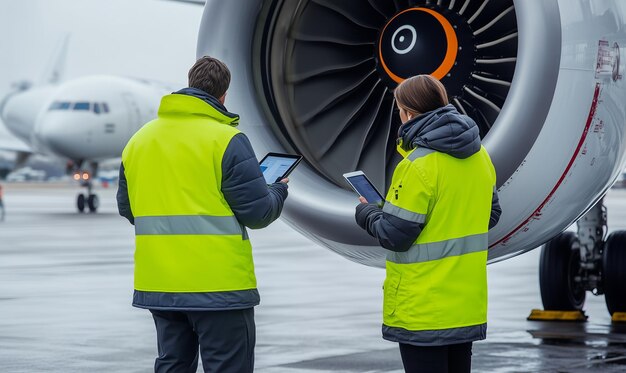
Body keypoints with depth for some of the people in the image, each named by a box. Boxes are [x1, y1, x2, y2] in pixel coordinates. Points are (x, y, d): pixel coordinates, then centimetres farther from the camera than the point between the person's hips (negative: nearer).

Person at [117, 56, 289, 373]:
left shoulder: (138, 140, 8)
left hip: (157, 284, 6)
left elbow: (127, 208, 16)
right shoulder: (226, 140, -10)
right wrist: (278, 191, 10)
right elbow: (257, 212, -11)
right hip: (219, 286, -6)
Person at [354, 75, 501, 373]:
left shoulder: (418, 165, -19)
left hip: (423, 309, -8)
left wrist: (366, 213, 0)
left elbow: (395, 235, -18)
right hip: (467, 303, 8)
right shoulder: (478, 156, 5)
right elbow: (491, 214, 14)